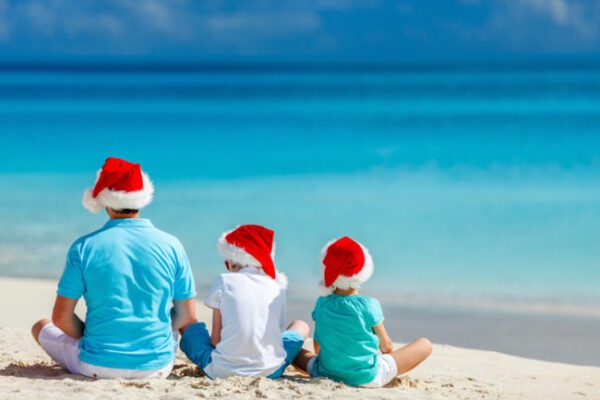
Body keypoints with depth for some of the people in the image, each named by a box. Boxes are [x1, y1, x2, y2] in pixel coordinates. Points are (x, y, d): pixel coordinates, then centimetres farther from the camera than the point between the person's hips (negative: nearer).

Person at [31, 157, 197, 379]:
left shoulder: (84, 247, -8)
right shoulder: (171, 245, -4)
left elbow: (61, 317, -6)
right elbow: (187, 317, 1)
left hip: (98, 367, -2)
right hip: (157, 368, 2)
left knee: (41, 327, 25)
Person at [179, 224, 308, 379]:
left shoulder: (225, 281, 0)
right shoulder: (277, 287, 7)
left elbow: (215, 339, -2)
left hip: (223, 371, -3)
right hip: (269, 371, 4)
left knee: (185, 320, 24)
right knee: (301, 326, 32)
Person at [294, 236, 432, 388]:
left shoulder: (321, 304, -6)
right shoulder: (369, 305, -16)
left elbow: (317, 346, 6)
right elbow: (386, 346, -4)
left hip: (326, 373, 2)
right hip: (367, 378, -2)